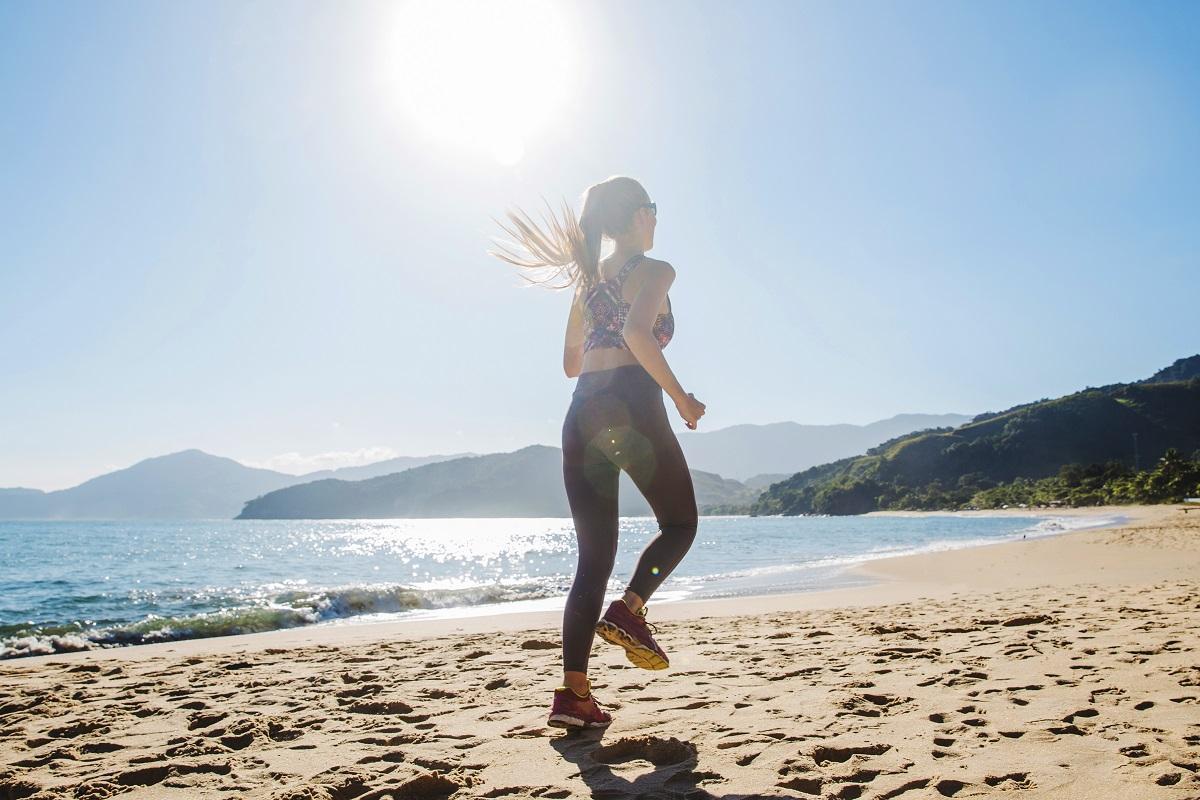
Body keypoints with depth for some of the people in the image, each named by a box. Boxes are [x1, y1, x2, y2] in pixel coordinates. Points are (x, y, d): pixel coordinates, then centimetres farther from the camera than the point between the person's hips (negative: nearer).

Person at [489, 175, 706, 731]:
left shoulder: (587, 279, 22)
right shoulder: (654, 270, 2)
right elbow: (637, 332, -19)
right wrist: (680, 397, -13)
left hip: (583, 414, 6)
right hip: (632, 408, -6)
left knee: (593, 556, 7)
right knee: (680, 523, 15)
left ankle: (573, 693, 0)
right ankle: (629, 610, -9)